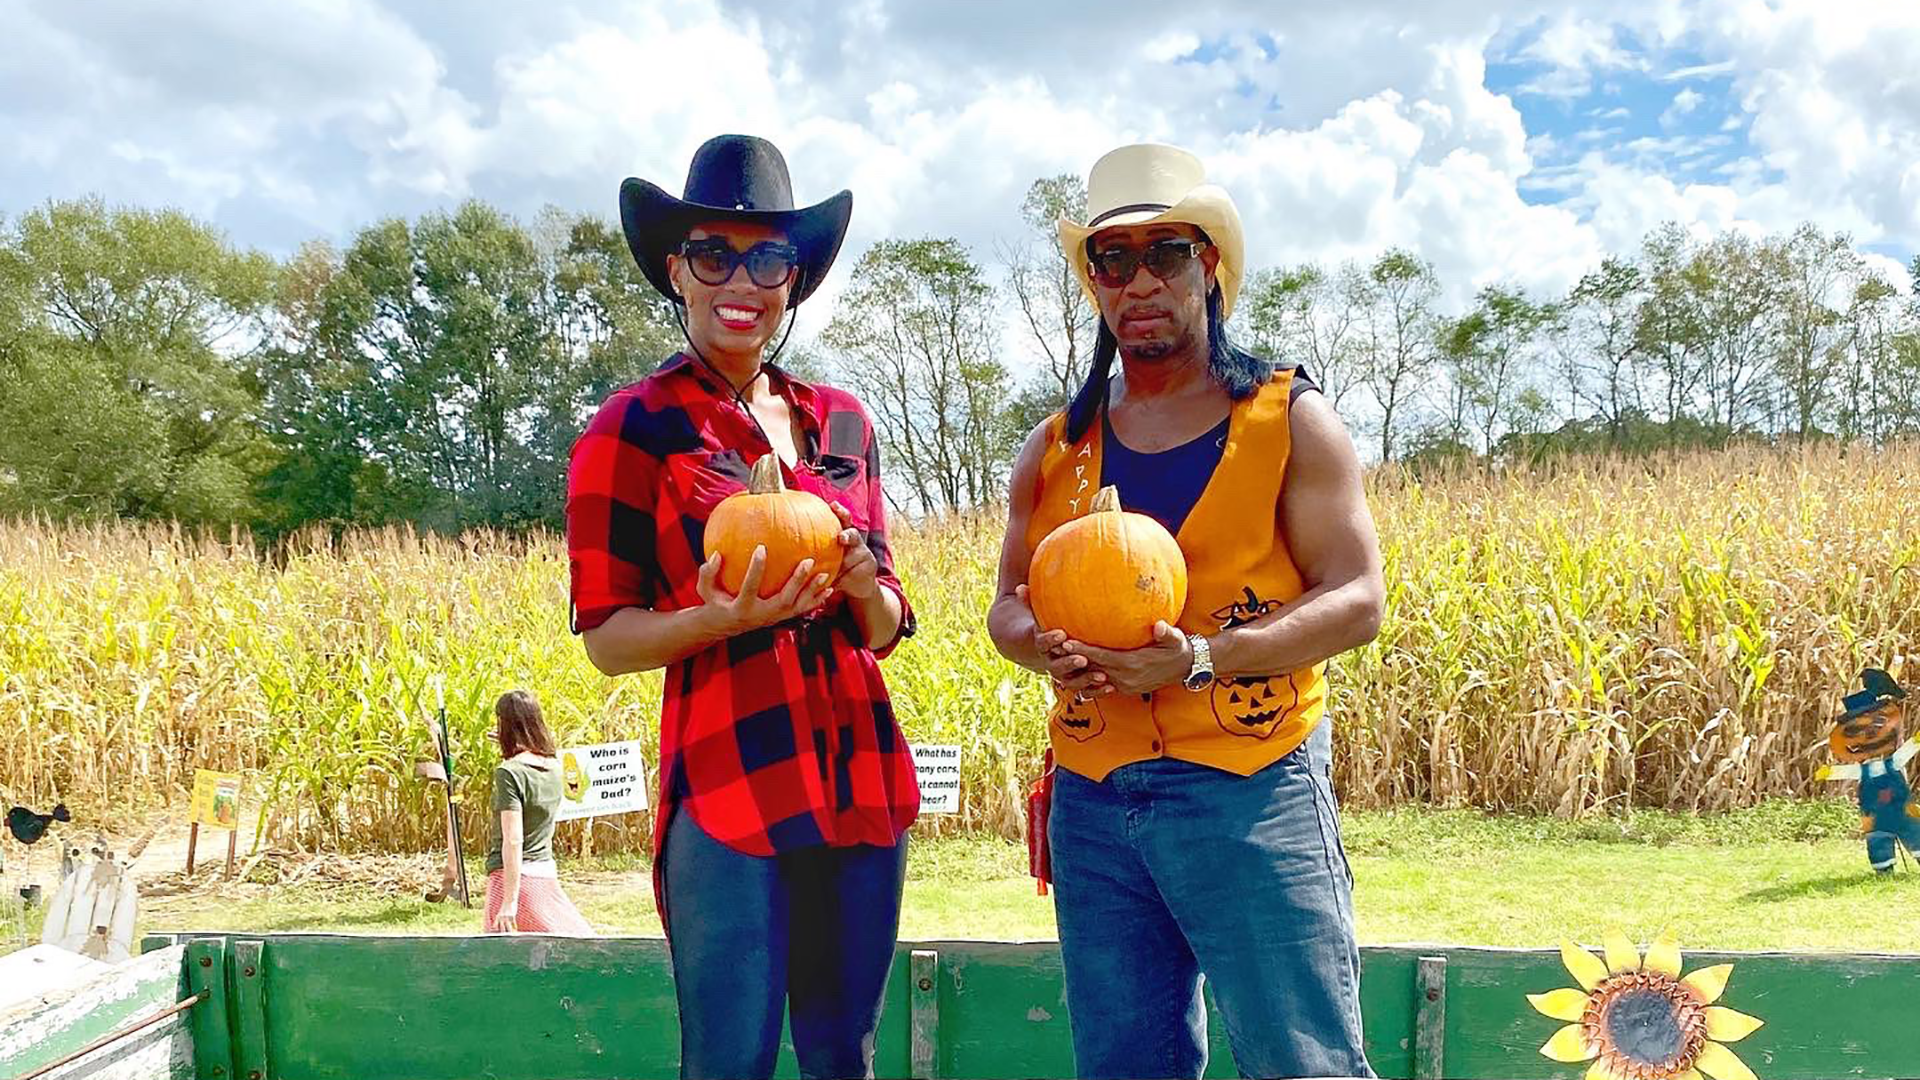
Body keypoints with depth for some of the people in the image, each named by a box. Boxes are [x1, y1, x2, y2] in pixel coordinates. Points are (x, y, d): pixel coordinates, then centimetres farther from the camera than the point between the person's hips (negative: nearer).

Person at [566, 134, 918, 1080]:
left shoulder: (842, 421, 13)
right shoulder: (633, 427, -3)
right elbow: (606, 636, -3)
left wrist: (864, 588, -6)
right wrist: (720, 618, -21)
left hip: (863, 784, 5)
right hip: (730, 787, -5)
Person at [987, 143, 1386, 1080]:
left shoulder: (1289, 420, 0)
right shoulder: (1056, 448, 11)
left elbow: (1356, 599, -7)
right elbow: (1009, 604, 14)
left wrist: (1204, 659, -22)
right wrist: (1048, 648, -11)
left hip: (1252, 793, -4)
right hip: (1092, 800, 4)